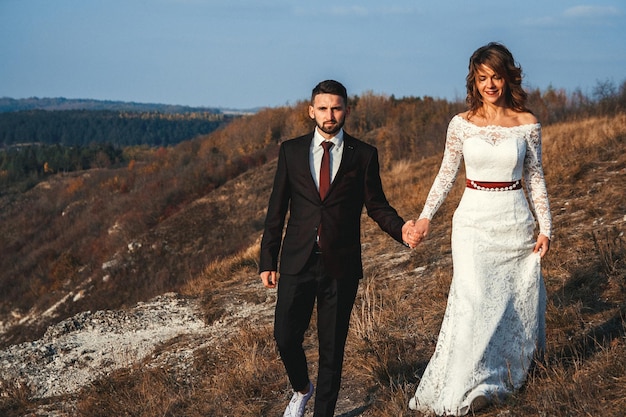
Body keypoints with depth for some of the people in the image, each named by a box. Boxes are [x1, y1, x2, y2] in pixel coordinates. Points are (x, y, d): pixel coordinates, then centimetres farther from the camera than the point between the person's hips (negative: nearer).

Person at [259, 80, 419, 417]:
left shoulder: (364, 155, 1)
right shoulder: (291, 150, 5)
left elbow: (376, 205, 5)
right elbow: (277, 208, 6)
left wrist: (401, 229, -16)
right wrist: (267, 260, 3)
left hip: (341, 265, -1)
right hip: (297, 262, 1)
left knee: (332, 346, 6)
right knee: (285, 338, 1)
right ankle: (301, 389, 32)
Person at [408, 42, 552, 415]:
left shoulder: (527, 124, 1)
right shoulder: (462, 124, 0)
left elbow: (535, 178, 6)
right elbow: (447, 174, 5)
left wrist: (546, 227, 3)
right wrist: (426, 215, -4)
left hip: (515, 221, 1)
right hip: (474, 221, -1)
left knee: (517, 300, 8)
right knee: (474, 300, -8)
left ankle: (515, 368, 34)